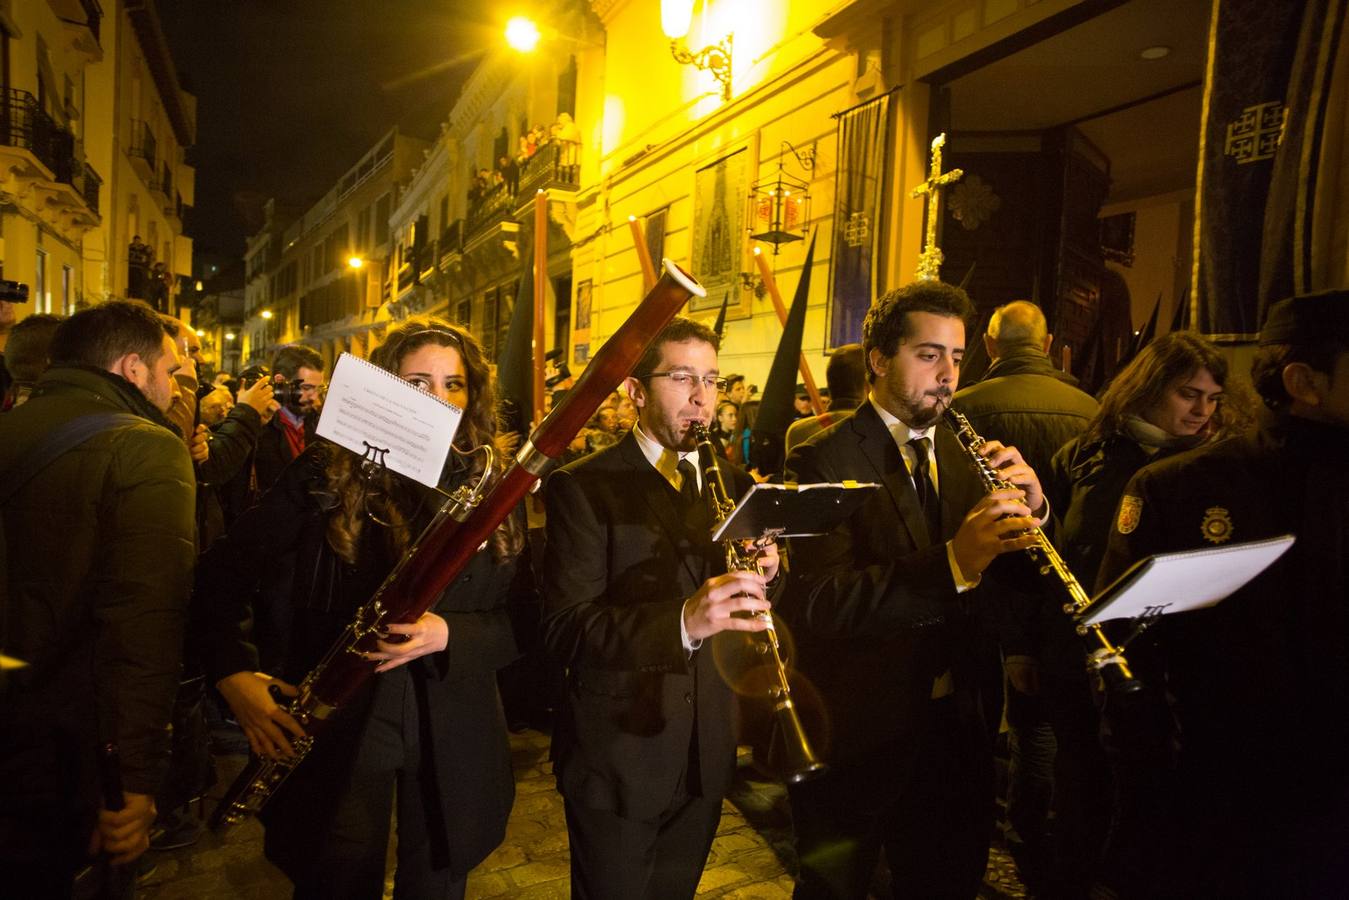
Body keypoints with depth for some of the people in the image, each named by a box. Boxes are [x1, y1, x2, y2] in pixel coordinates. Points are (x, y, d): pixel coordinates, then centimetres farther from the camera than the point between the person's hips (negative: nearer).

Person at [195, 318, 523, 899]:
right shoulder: (328, 473, -4)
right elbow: (225, 573, 1)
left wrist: (449, 633, -20)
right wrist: (234, 675, -11)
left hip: (453, 736, 2)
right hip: (339, 722, -1)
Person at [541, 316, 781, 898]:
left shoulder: (732, 482, 5)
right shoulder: (583, 488, -13)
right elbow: (563, 630, -21)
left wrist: (762, 574, -14)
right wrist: (683, 622, -36)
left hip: (705, 757, 5)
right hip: (617, 758, -5)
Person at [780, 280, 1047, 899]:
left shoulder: (962, 454, 6)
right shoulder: (824, 462, -15)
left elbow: (1008, 583, 6)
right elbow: (818, 604, -27)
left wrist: (1028, 508, -14)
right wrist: (952, 564, -37)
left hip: (954, 725, 6)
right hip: (855, 732, -5)